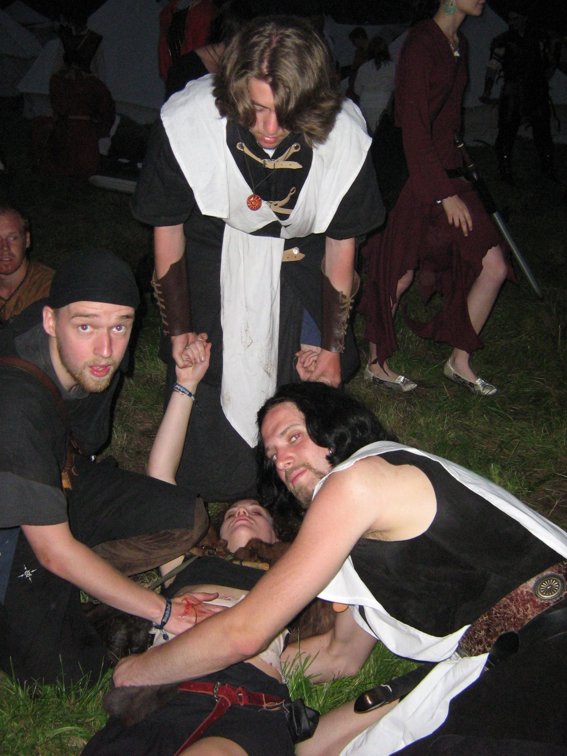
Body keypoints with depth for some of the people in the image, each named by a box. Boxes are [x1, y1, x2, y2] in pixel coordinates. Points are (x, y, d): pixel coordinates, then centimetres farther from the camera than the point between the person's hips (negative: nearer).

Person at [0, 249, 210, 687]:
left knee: (187, 520, -10)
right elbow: (54, 549, -32)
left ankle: (56, 588, -3)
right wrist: (164, 612, -27)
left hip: (66, 476, 7)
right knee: (67, 672, -16)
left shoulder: (94, 357, -18)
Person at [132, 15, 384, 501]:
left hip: (297, 257, 1)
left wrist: (331, 344, -3)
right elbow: (167, 229, -12)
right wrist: (179, 330, -11)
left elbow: (342, 243, -9)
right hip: (212, 254, 0)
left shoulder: (344, 138, -27)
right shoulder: (187, 122, -30)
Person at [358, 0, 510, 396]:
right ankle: (376, 364, 21)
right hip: (414, 178, -8)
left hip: (449, 174, 9)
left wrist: (454, 186, 14)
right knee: (399, 275, 2)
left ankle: (460, 362, 17)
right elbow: (414, 130, -17)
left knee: (494, 266, 4)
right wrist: (446, 193, -17)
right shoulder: (421, 44, -13)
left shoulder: (459, 45, 14)